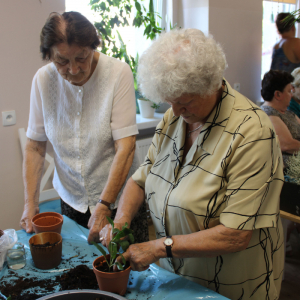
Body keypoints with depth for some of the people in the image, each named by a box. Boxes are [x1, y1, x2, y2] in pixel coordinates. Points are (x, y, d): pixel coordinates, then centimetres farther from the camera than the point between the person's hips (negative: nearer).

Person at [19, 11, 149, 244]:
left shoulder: (118, 73, -17)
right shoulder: (43, 79, -6)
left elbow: (125, 146, -19)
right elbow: (35, 146, 0)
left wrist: (104, 207, -20)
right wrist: (30, 203, -6)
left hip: (119, 197, -3)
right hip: (71, 200, 3)